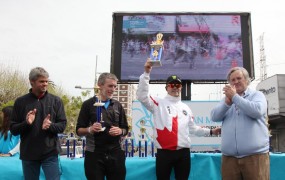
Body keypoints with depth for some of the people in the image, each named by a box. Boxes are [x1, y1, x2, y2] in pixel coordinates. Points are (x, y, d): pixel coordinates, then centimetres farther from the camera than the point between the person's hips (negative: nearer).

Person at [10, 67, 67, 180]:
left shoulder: (55, 101, 2)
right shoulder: (20, 102, 2)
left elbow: (62, 125, 1)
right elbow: (13, 129, 3)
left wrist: (50, 126, -19)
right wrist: (26, 123, -17)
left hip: (50, 153, -1)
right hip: (28, 154, 1)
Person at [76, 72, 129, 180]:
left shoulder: (118, 105, 10)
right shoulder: (88, 104, -1)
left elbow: (125, 129, 14)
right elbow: (79, 130, 0)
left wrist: (120, 131, -8)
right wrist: (90, 129, -20)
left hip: (115, 153, 3)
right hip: (94, 154, -3)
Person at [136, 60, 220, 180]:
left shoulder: (185, 108, 19)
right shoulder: (159, 103, 3)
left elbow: (193, 128, 25)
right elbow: (142, 96, -12)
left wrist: (210, 131, 19)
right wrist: (146, 73, -18)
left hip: (183, 152, 4)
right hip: (164, 152, -4)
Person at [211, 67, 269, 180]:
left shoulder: (257, 95, 7)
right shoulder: (226, 99, 18)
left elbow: (257, 111, -14)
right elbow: (214, 117, 4)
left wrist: (235, 97, -9)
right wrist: (227, 102, -11)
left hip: (255, 155, -3)